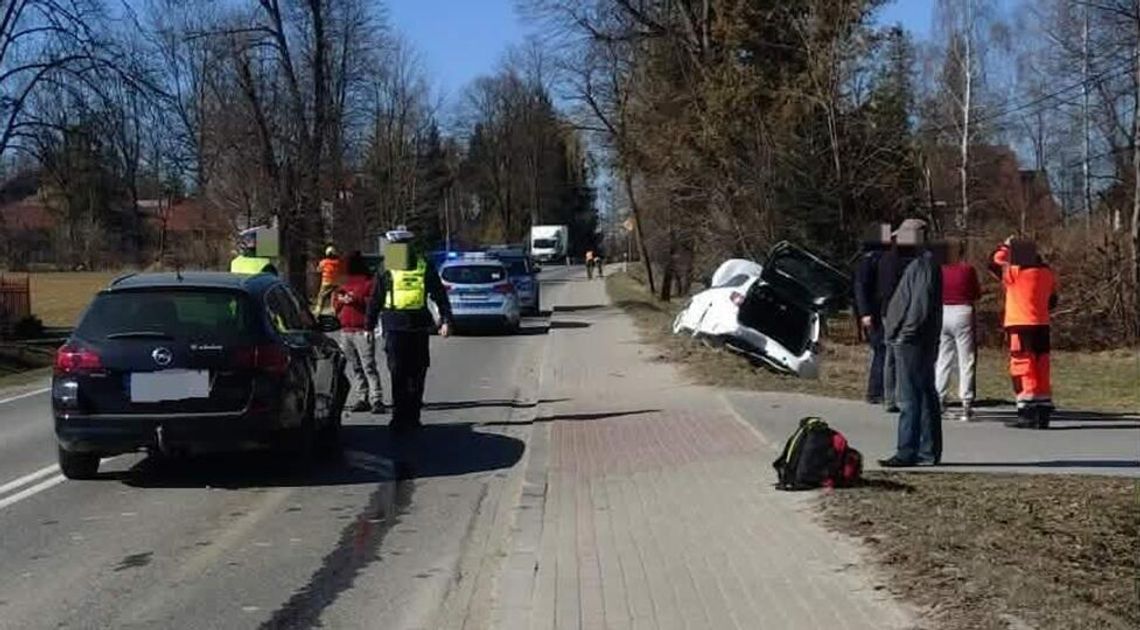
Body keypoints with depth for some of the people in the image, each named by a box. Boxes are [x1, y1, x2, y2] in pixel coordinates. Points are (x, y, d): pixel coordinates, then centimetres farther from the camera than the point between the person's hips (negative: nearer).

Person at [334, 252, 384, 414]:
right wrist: (340, 299, 1)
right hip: (345, 330, 7)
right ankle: (362, 398, 12)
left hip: (362, 330, -7)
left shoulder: (369, 283, 1)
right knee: (352, 367, 7)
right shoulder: (345, 283, 21)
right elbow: (335, 304, 23)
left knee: (368, 366, -13)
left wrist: (355, 300, -19)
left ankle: (377, 400, -15)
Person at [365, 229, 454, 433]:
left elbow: (440, 295, 6)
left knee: (417, 374, 7)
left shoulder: (424, 267, 4)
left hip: (419, 327, 1)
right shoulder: (386, 271, 4)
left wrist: (446, 320, -3)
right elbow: (375, 300, 11)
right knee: (398, 374, -6)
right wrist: (370, 326, 12)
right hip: (394, 327, -1)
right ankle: (399, 416, -3)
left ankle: (413, 416, 18)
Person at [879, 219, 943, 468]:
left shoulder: (922, 264, -13)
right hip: (916, 342, 11)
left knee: (910, 399, -9)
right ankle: (928, 452, 17)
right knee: (926, 396, 12)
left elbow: (921, 303, -21)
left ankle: (907, 452, -8)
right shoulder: (920, 262, 19)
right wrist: (896, 331, 19)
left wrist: (907, 331, -20)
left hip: (912, 342, -11)